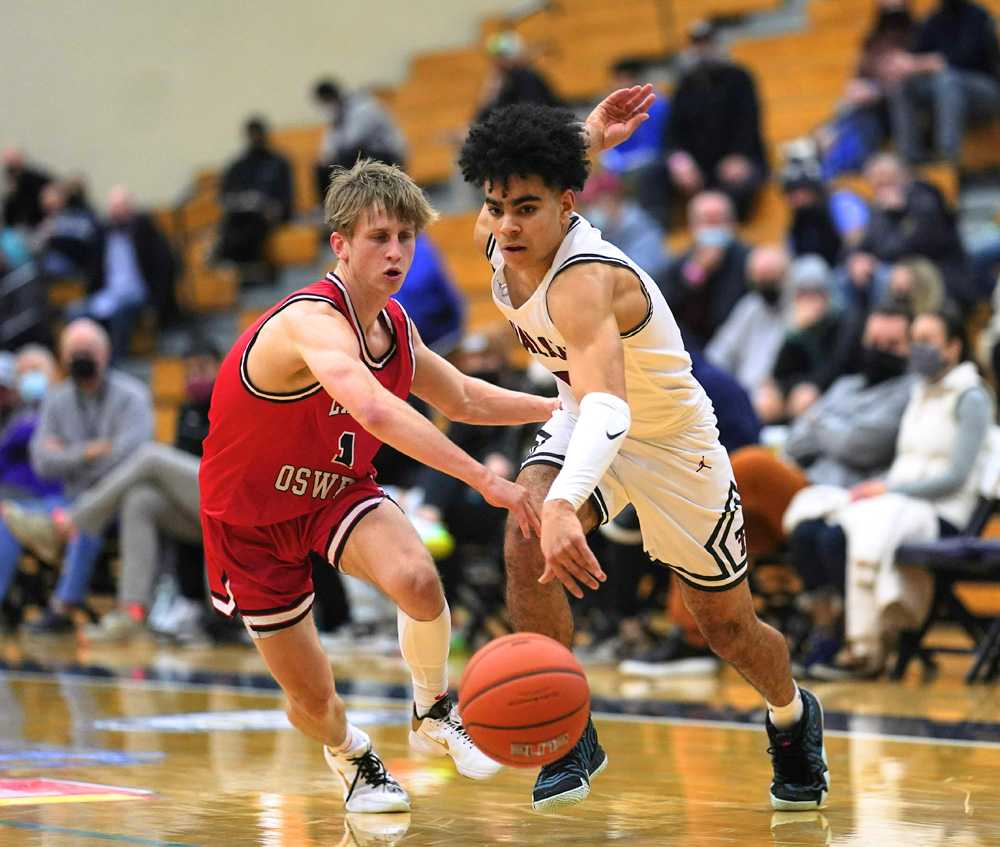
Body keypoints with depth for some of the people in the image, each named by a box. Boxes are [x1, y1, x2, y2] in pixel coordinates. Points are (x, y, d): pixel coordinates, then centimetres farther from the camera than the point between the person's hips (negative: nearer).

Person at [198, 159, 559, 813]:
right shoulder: (314, 322, -32)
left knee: (417, 578, -28)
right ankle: (351, 758, 38)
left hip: (340, 490, 5)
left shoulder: (395, 326, -5)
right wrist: (484, 479, -55)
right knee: (311, 697, 1)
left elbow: (464, 399, 14)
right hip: (252, 518, -5)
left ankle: (434, 712, 1)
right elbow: (376, 412, -51)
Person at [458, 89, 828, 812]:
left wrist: (563, 506, -72)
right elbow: (521, 161, 8)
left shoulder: (582, 283, -40)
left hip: (670, 441, -5)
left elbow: (608, 406, -58)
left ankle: (794, 716, 43)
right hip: (583, 419, 5)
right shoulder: (498, 237, -18)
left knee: (727, 623, 9)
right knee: (525, 542, -26)